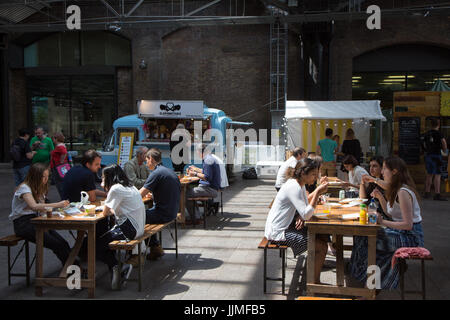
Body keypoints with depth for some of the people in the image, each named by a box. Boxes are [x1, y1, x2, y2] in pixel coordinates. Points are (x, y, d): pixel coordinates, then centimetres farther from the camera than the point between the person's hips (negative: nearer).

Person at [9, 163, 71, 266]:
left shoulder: (39, 189, 15)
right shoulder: (24, 188, -12)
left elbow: (42, 207, 10)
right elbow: (34, 206, -28)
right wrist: (58, 205, -33)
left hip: (34, 220, 8)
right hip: (23, 224, -7)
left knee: (62, 243, -18)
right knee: (56, 244, -25)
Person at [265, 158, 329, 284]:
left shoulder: (300, 185, 7)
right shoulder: (293, 187, -23)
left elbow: (305, 210, 14)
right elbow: (307, 214, -28)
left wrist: (300, 217, -8)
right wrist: (317, 192, -27)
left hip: (287, 226, 10)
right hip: (278, 233, -10)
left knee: (323, 237, 6)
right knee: (321, 246, -12)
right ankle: (315, 283, 4)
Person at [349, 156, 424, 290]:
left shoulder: (403, 192, -22)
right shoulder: (396, 189, 8)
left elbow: (408, 224, -25)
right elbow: (390, 212, 16)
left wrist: (383, 222, -24)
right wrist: (380, 197, 4)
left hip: (411, 237, -9)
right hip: (401, 233, 9)